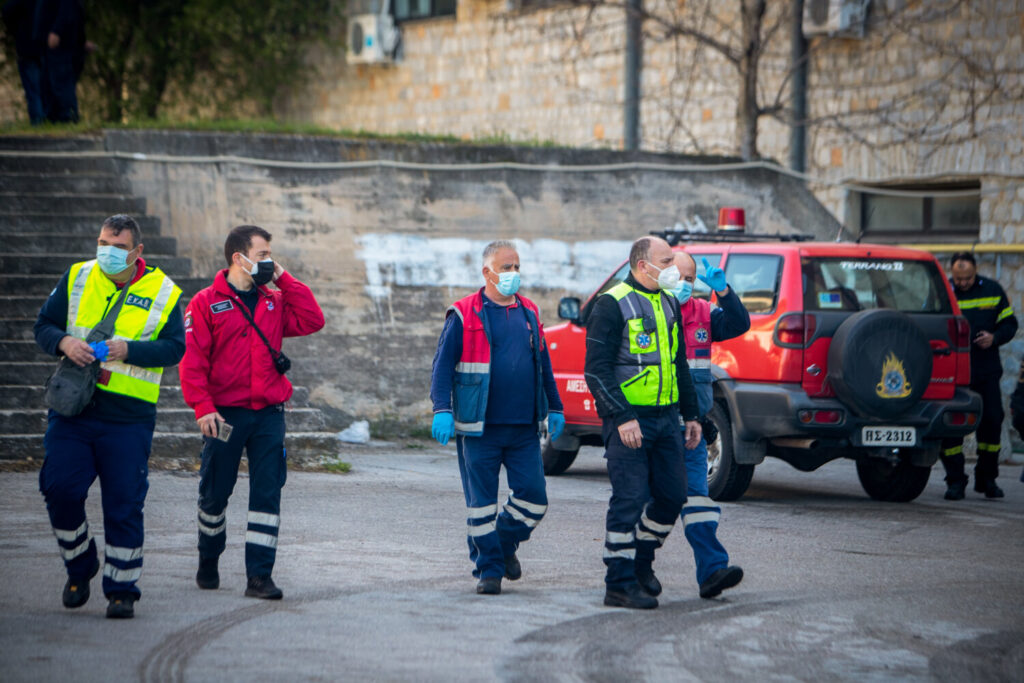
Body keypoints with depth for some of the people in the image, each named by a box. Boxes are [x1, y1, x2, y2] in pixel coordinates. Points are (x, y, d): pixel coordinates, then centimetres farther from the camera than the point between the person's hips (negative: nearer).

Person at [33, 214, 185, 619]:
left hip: (128, 418, -2)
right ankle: (79, 568, 20)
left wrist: (128, 350, -19)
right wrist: (64, 343, -13)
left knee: (123, 504, -2)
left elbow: (174, 348, -4)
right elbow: (44, 325, 9)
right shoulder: (76, 279, 8)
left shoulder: (164, 293, 1)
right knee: (60, 489, -5)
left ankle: (122, 589, 8)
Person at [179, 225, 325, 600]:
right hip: (225, 414, -3)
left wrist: (284, 279, 0)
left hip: (268, 414, 3)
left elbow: (311, 320, 1)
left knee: (267, 494, -5)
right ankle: (208, 562, 30)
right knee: (214, 494, 7)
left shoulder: (274, 301, 13)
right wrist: (203, 407, -17)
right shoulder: (207, 303, -2)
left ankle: (259, 575, -4)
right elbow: (192, 360, -8)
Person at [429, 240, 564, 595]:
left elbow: (543, 365, 22)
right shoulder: (464, 315, -3)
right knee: (481, 502, 1)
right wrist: (442, 409, -16)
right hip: (480, 429, -4)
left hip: (524, 429, 4)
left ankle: (506, 543, 26)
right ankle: (488, 568, 12)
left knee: (534, 498, 0)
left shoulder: (528, 313, 13)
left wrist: (554, 408, 22)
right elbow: (442, 365, -5)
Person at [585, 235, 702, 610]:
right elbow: (596, 369, -13)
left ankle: (641, 561, 28)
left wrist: (691, 414, 19)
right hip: (629, 419, -7)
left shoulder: (669, 303, 15)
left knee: (673, 495, 8)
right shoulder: (612, 305, -9)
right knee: (629, 500, -8)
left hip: (666, 417, 7)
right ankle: (619, 584, -1)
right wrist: (622, 417, -20)